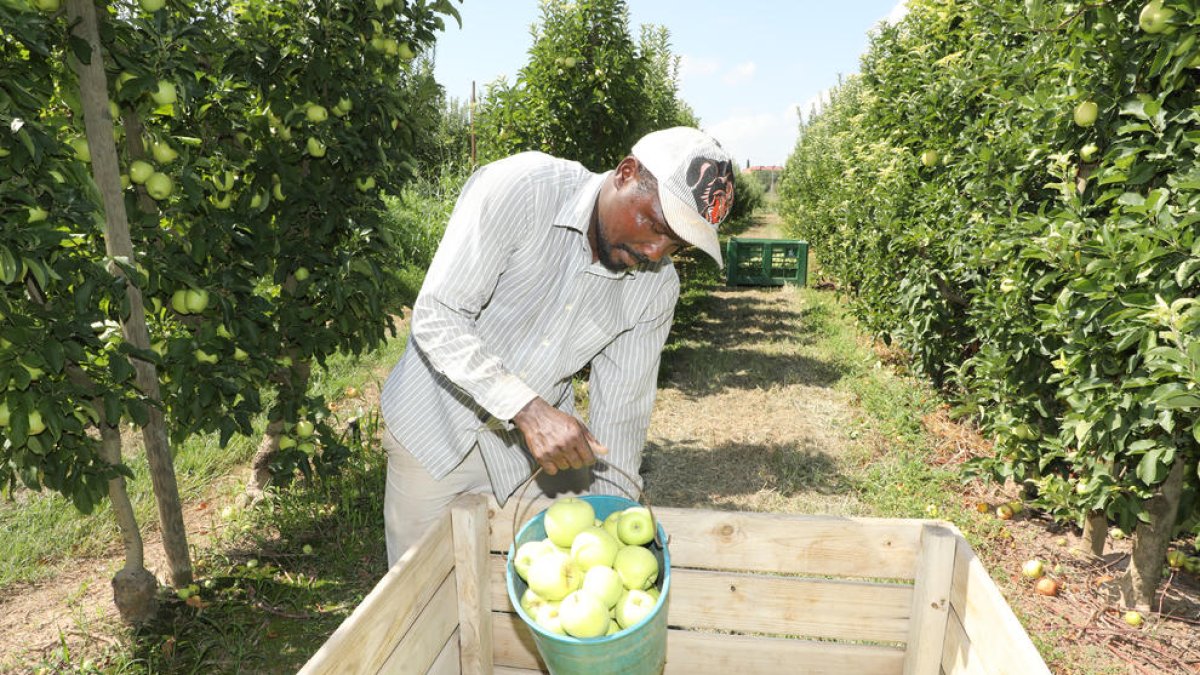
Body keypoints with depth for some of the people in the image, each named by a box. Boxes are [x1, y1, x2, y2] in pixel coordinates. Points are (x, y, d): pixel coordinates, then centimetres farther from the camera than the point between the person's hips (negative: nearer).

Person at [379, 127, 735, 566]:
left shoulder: (657, 286, -10)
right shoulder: (519, 189, -24)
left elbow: (620, 411, -5)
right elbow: (435, 318, -25)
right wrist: (529, 409, -34)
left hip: (534, 445, 3)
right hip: (433, 429, -3)